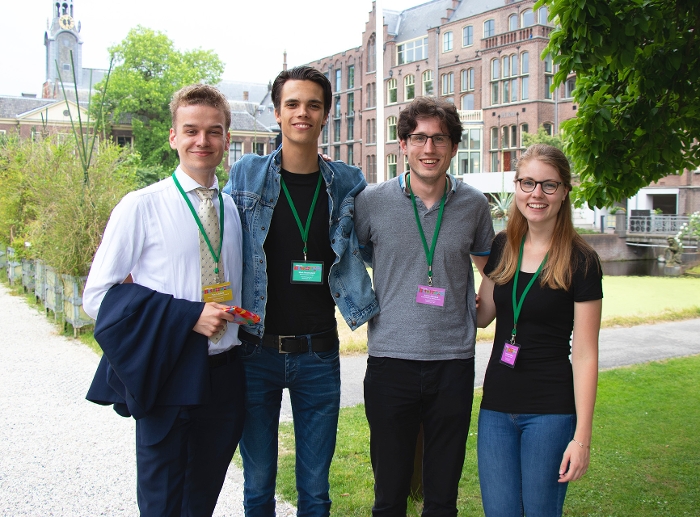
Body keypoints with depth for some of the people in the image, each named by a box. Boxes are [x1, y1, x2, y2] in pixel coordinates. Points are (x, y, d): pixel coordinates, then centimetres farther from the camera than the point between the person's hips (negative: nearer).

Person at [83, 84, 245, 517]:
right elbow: (98, 295, -9)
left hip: (225, 377, 5)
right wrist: (187, 316, -17)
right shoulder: (142, 207, -6)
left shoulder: (235, 209, 9)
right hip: (168, 379, -4)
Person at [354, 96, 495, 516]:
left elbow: (488, 263, 21)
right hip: (390, 359, -1)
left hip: (454, 361, 1)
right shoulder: (372, 201, -1)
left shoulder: (474, 204, 4)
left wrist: (483, 308, 9)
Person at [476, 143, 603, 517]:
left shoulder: (580, 261, -9)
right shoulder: (502, 247, 5)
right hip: (496, 405, 4)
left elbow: (585, 354, -9)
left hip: (550, 411, -4)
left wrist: (582, 437, -12)